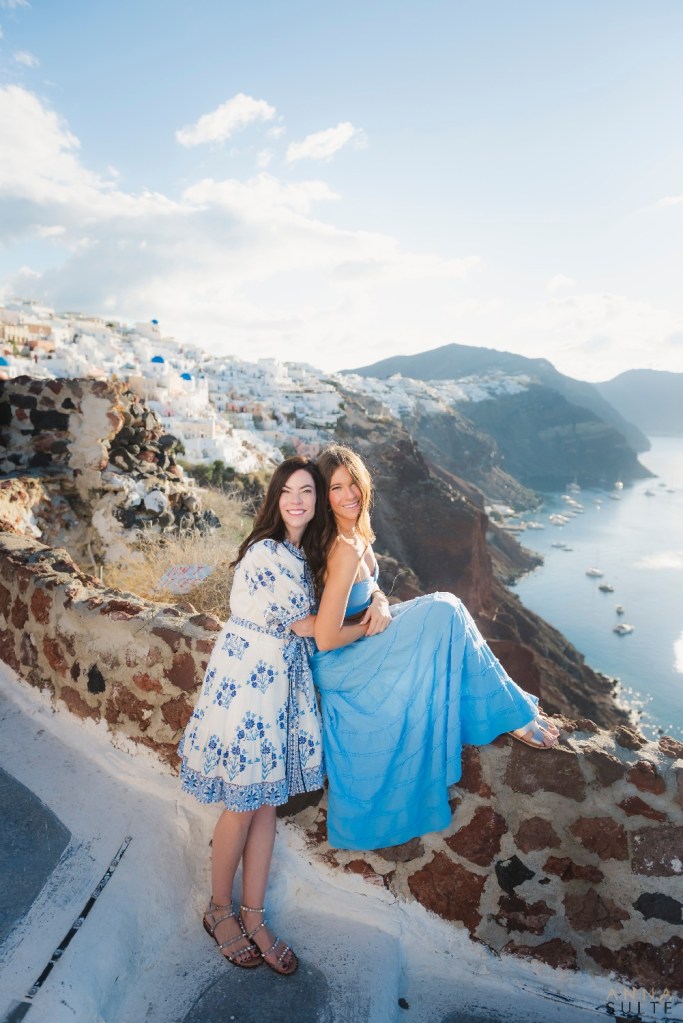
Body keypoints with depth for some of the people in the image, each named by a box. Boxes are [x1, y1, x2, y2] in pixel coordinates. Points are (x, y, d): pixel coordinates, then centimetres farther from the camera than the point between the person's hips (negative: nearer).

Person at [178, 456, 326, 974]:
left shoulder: (299, 554, 10)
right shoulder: (266, 552, -19)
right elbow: (302, 625, -14)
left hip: (281, 684, 8)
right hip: (246, 683, -8)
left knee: (267, 802, 15)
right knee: (243, 806, 8)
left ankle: (252, 918, 31)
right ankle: (219, 910, 33)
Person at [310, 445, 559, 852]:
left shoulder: (357, 534, 1)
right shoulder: (346, 549, -26)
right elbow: (326, 638, -28)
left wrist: (379, 603, -9)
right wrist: (371, 626, -12)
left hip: (352, 653, 9)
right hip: (336, 665, -9)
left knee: (444, 610, 2)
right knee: (444, 611, -16)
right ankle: (512, 714, 0)